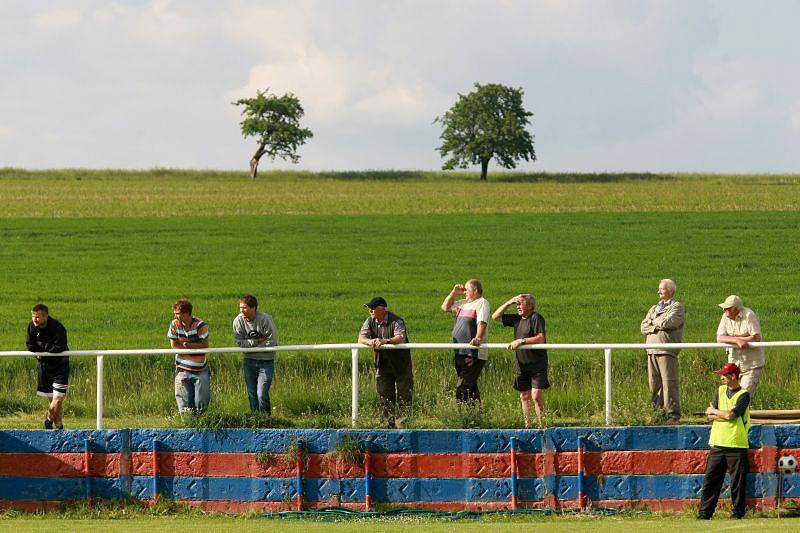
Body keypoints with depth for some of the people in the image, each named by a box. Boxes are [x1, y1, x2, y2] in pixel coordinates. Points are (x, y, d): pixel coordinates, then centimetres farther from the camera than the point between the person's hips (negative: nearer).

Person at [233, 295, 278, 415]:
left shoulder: (265, 320, -17)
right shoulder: (238, 321, -7)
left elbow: (271, 343, -15)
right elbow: (239, 342, -8)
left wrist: (250, 344, -11)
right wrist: (257, 341, -17)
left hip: (265, 361, -4)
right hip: (249, 361, 4)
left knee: (262, 394, -11)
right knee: (252, 394, 9)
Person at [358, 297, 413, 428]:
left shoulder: (396, 321, -15)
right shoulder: (370, 322, 2)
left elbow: (401, 338, -30)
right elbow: (361, 338, -7)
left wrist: (385, 341, -46)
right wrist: (370, 341, -31)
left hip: (400, 362, -5)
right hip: (382, 363, 5)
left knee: (403, 394, -4)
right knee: (384, 394, 4)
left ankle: (402, 421, 1)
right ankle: (388, 422, 10)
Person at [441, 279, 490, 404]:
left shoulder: (482, 303, -7)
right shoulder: (464, 303, 19)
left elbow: (482, 323, -22)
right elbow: (445, 307, 29)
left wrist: (477, 338, -38)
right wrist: (454, 292, 16)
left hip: (474, 353, -9)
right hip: (460, 352, 9)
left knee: (463, 388, -16)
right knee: (470, 386, 12)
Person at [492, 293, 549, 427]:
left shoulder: (536, 318, -10)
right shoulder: (517, 319, 11)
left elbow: (541, 339, -20)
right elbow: (495, 317, 18)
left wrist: (521, 341, -23)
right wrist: (509, 303, 6)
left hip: (537, 363, -7)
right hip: (522, 364, 7)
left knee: (536, 395, -15)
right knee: (524, 396, 6)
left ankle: (542, 425, -11)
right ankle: (527, 425, 12)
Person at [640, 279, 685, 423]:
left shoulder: (677, 307, 3)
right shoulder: (654, 308, 24)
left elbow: (668, 323, -13)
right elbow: (644, 327, 14)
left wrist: (653, 321, 4)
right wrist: (657, 325, -5)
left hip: (667, 351, -7)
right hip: (652, 350, 7)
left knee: (669, 383, -9)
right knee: (654, 384, 3)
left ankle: (673, 414, -8)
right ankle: (659, 412, 8)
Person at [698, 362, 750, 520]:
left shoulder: (744, 395, -3)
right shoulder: (720, 391, 14)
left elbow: (730, 414, -15)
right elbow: (710, 416, 5)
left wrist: (713, 411, 1)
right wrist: (725, 415, -10)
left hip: (737, 445, -5)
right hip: (718, 443, 5)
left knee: (737, 481, 0)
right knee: (710, 479, 2)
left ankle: (738, 512, 11)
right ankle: (704, 513, 4)